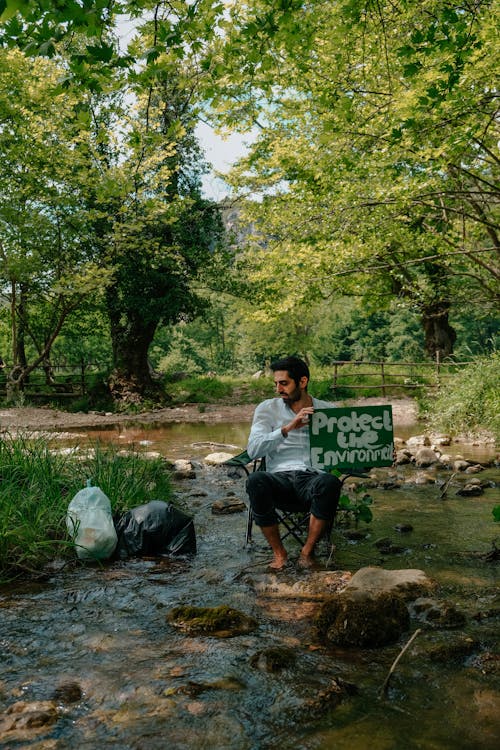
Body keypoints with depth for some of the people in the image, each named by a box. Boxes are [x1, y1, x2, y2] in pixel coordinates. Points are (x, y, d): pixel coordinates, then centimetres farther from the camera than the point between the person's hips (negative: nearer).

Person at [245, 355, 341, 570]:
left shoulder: (328, 410, 14)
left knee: (330, 482, -35)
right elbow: (253, 450, -4)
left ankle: (307, 551, -14)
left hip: (314, 477, 0)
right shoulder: (267, 409, 10)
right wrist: (288, 428, -16)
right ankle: (278, 552, -13)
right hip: (280, 478, 0)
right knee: (256, 480, -34)